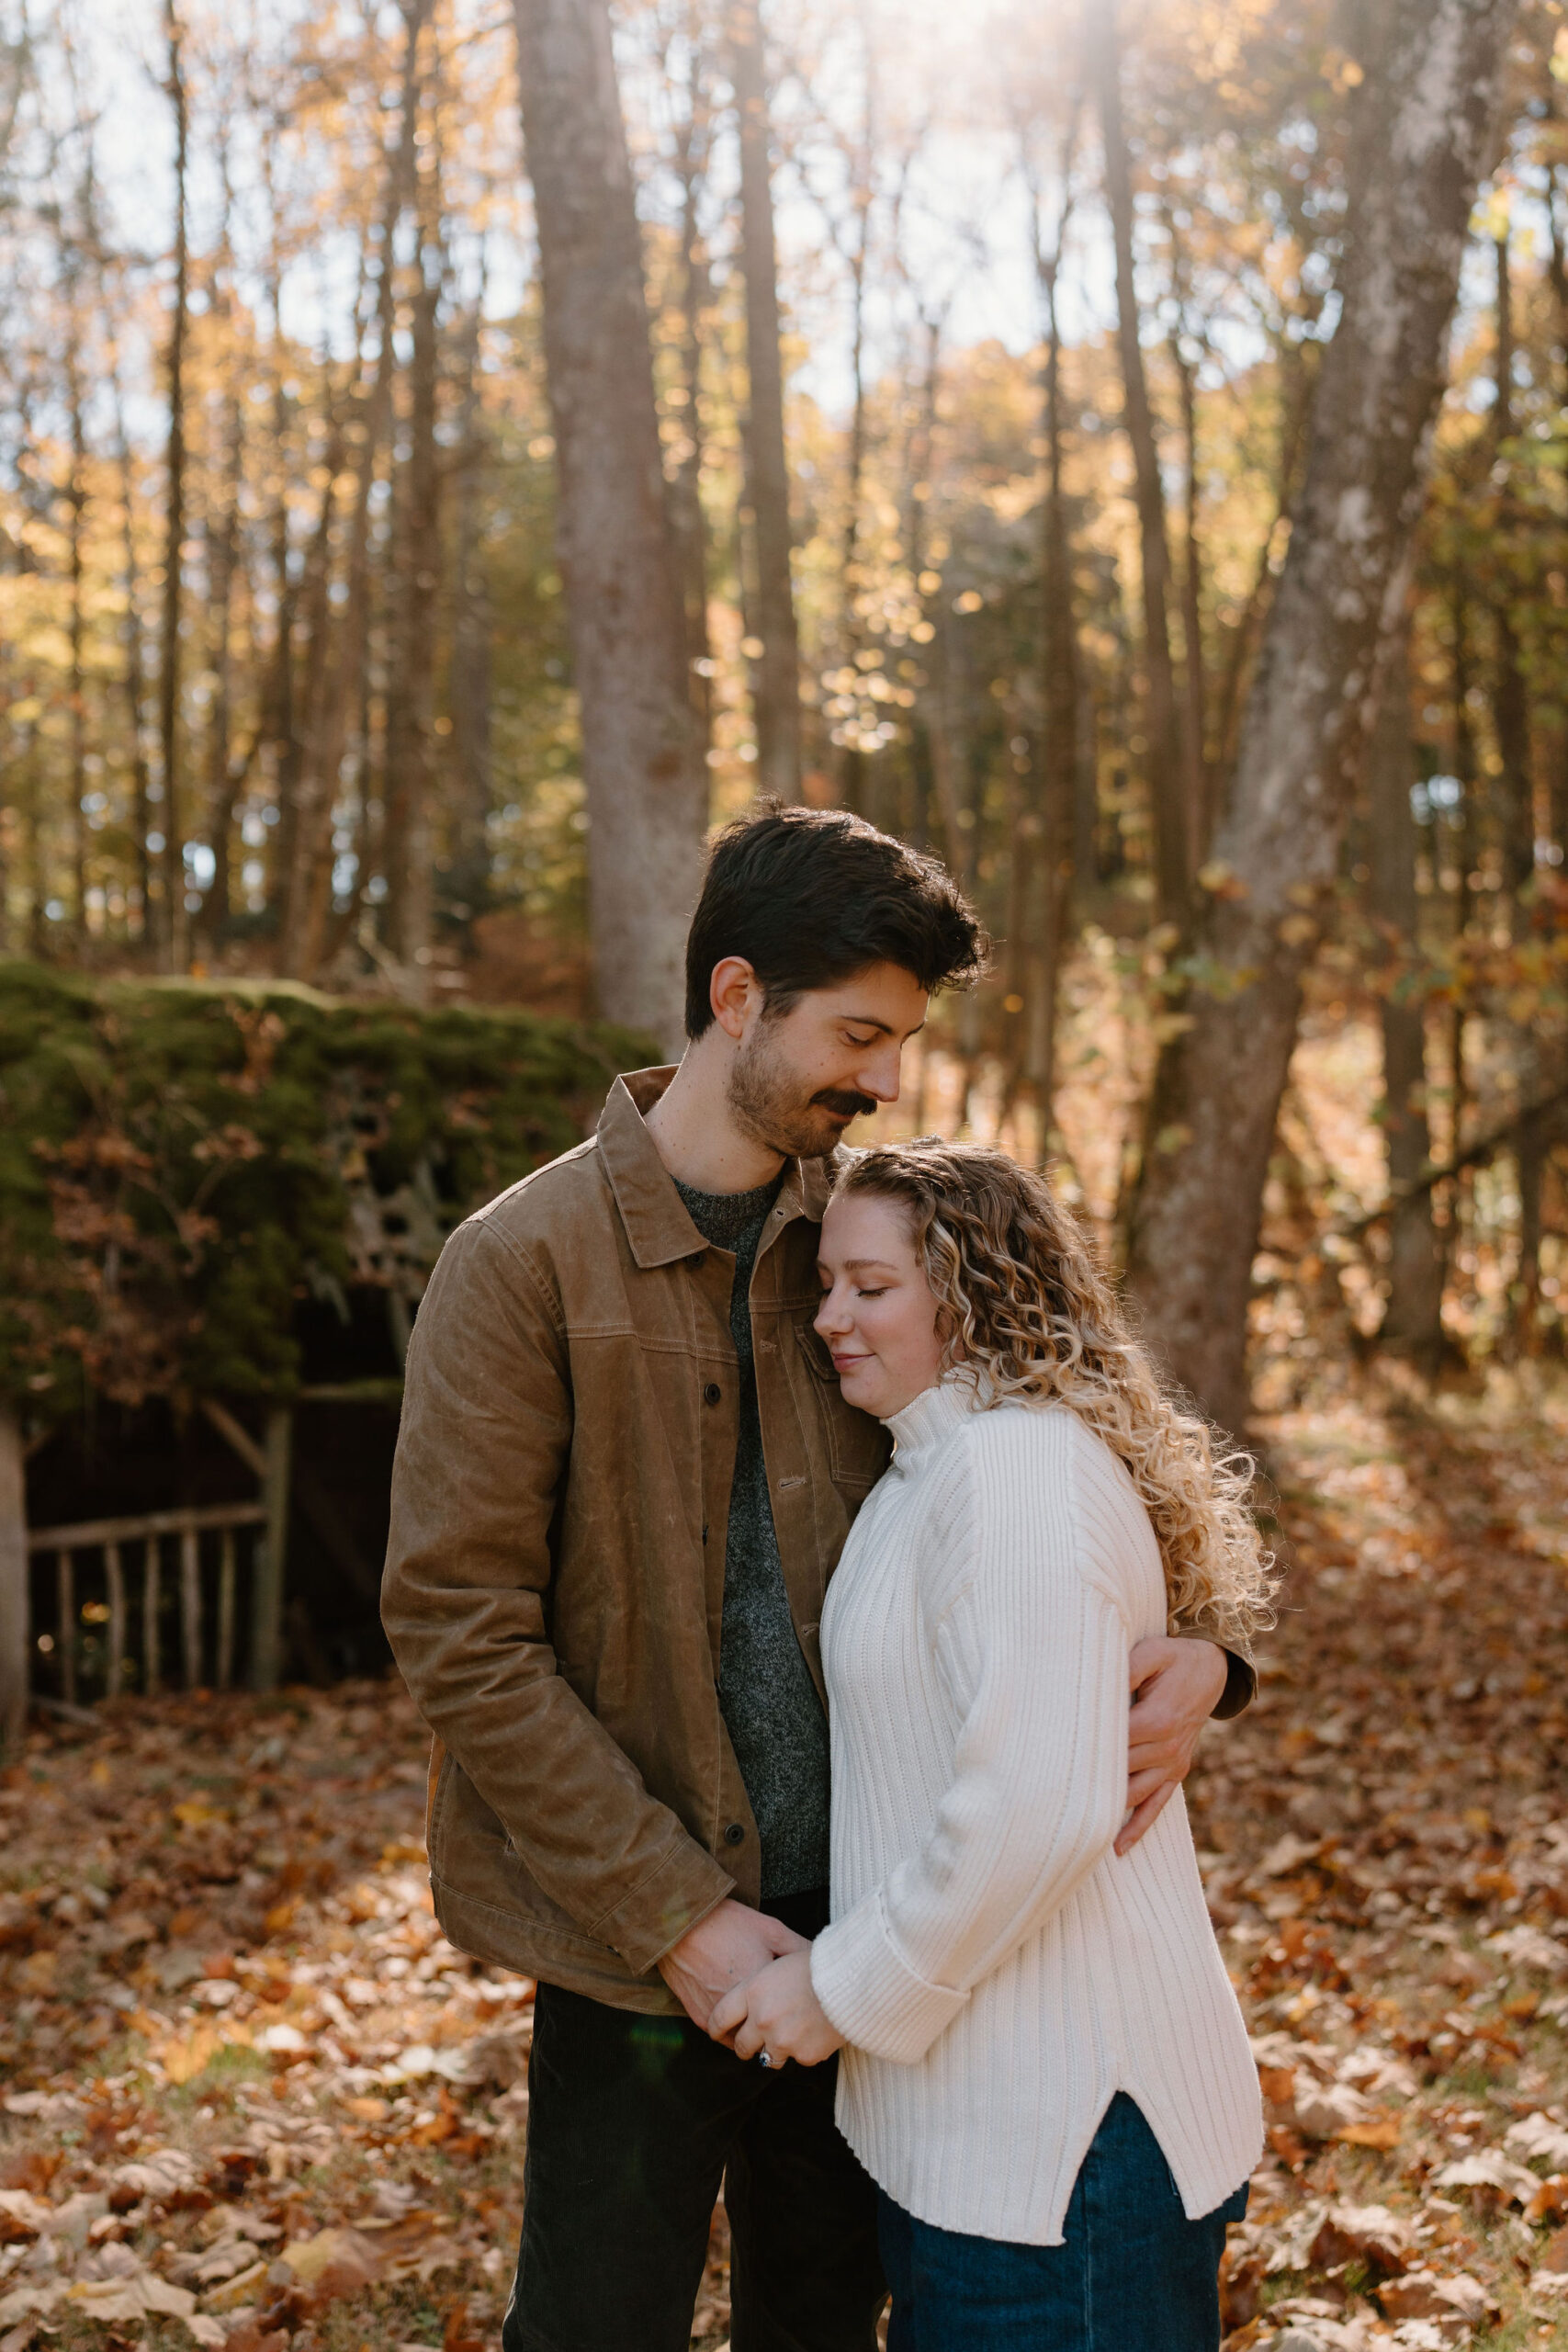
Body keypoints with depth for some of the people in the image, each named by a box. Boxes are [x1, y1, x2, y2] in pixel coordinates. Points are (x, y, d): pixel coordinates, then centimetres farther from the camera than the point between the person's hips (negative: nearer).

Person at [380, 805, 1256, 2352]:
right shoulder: (523, 1262, -13)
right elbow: (461, 1635, -15)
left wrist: (1195, 1651, -10)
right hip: (637, 1941, -4)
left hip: (851, 1915, 5)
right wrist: (677, 1916, -16)